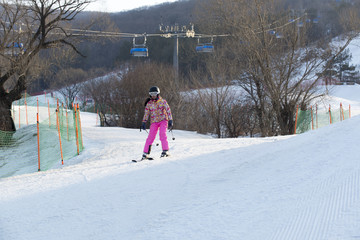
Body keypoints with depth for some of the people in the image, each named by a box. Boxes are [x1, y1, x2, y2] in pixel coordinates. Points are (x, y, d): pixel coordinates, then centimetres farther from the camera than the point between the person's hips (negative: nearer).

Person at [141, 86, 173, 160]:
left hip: (163, 120, -2)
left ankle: (165, 151, -20)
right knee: (150, 137, -8)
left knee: (162, 134, -21)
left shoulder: (162, 101, -1)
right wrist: (144, 122, 4)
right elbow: (146, 113, 11)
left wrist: (170, 121, -8)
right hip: (154, 122, 2)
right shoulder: (149, 103, 5)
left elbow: (168, 111, -1)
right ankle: (146, 153, -4)